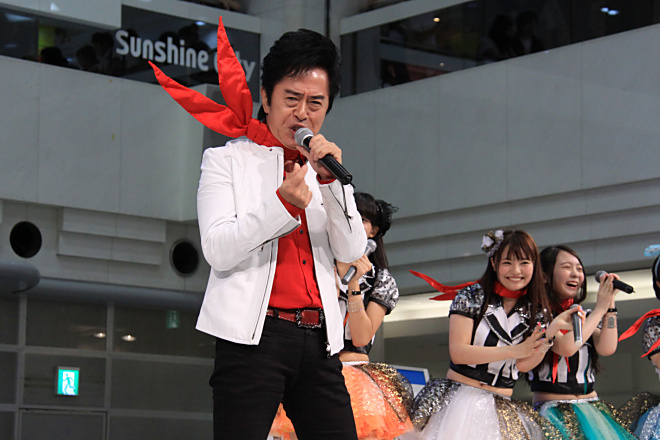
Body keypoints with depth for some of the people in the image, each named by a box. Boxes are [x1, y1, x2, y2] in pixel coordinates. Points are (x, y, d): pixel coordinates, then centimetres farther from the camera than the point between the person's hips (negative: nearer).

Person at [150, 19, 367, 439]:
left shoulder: (325, 170, 21)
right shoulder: (228, 160, 9)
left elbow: (352, 252, 8)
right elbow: (218, 251, -5)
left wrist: (331, 179, -4)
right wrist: (283, 203, -16)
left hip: (318, 341, 4)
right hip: (255, 337, -4)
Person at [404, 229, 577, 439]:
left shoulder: (535, 312, 9)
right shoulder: (471, 297, -1)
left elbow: (524, 365, -1)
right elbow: (458, 353, -11)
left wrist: (553, 330, -12)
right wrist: (514, 350, -14)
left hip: (503, 409, 3)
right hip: (460, 398, -2)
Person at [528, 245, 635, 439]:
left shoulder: (585, 316, 17)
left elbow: (607, 348, 1)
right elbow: (566, 347, -17)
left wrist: (610, 302, 1)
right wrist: (600, 308, -5)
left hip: (592, 408, 5)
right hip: (551, 408, -5)